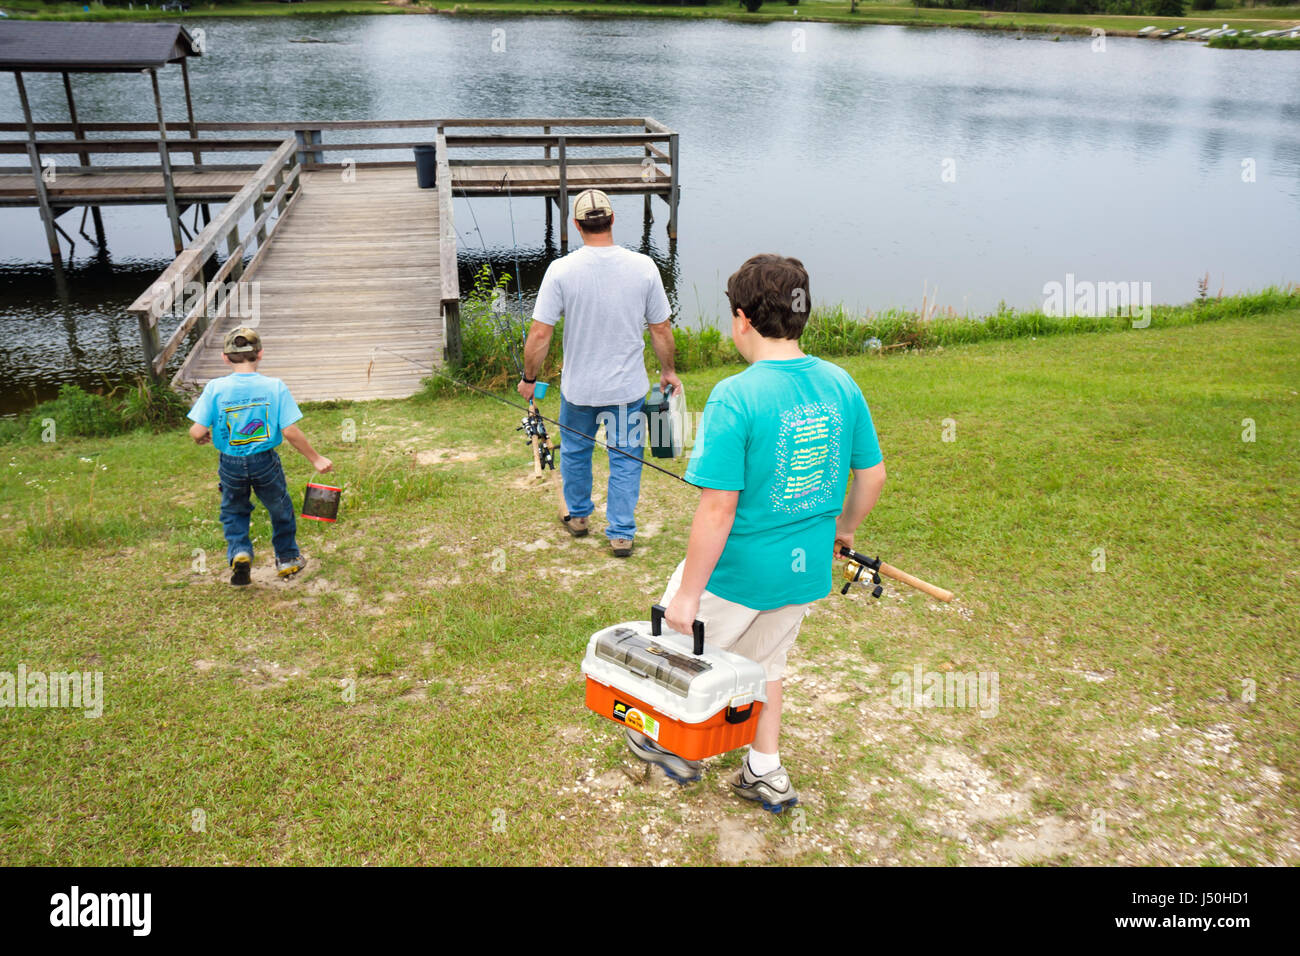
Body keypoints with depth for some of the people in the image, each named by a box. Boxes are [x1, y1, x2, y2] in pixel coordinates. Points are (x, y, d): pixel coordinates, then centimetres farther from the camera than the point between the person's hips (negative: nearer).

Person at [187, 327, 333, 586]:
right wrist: (316, 459, -3)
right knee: (280, 509, 22)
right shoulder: (275, 387, -13)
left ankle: (239, 552, 4)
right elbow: (290, 432, -14)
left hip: (230, 465, 1)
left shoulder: (215, 388, -11)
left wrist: (200, 438, 11)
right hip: (265, 462, 0)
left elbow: (197, 432, -14)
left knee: (233, 511, 25)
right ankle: (287, 559, 36)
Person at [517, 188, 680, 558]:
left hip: (578, 386, 0)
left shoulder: (561, 270, -15)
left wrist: (529, 378, 2)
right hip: (628, 387, 0)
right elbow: (661, 329, -3)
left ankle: (577, 515, 42)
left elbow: (539, 334, -13)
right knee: (626, 458, 14)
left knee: (575, 450, 23)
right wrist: (668, 371, 13)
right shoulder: (643, 267, -11)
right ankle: (621, 533, 20)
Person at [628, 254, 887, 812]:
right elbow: (871, 476, 5)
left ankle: (673, 744, 42)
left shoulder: (735, 398, -24)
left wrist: (688, 592, -15)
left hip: (738, 573, -6)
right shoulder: (840, 384, -5)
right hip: (807, 571, 6)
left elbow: (718, 509, -25)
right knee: (764, 662, 28)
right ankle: (766, 775, 38)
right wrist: (843, 531, 22)